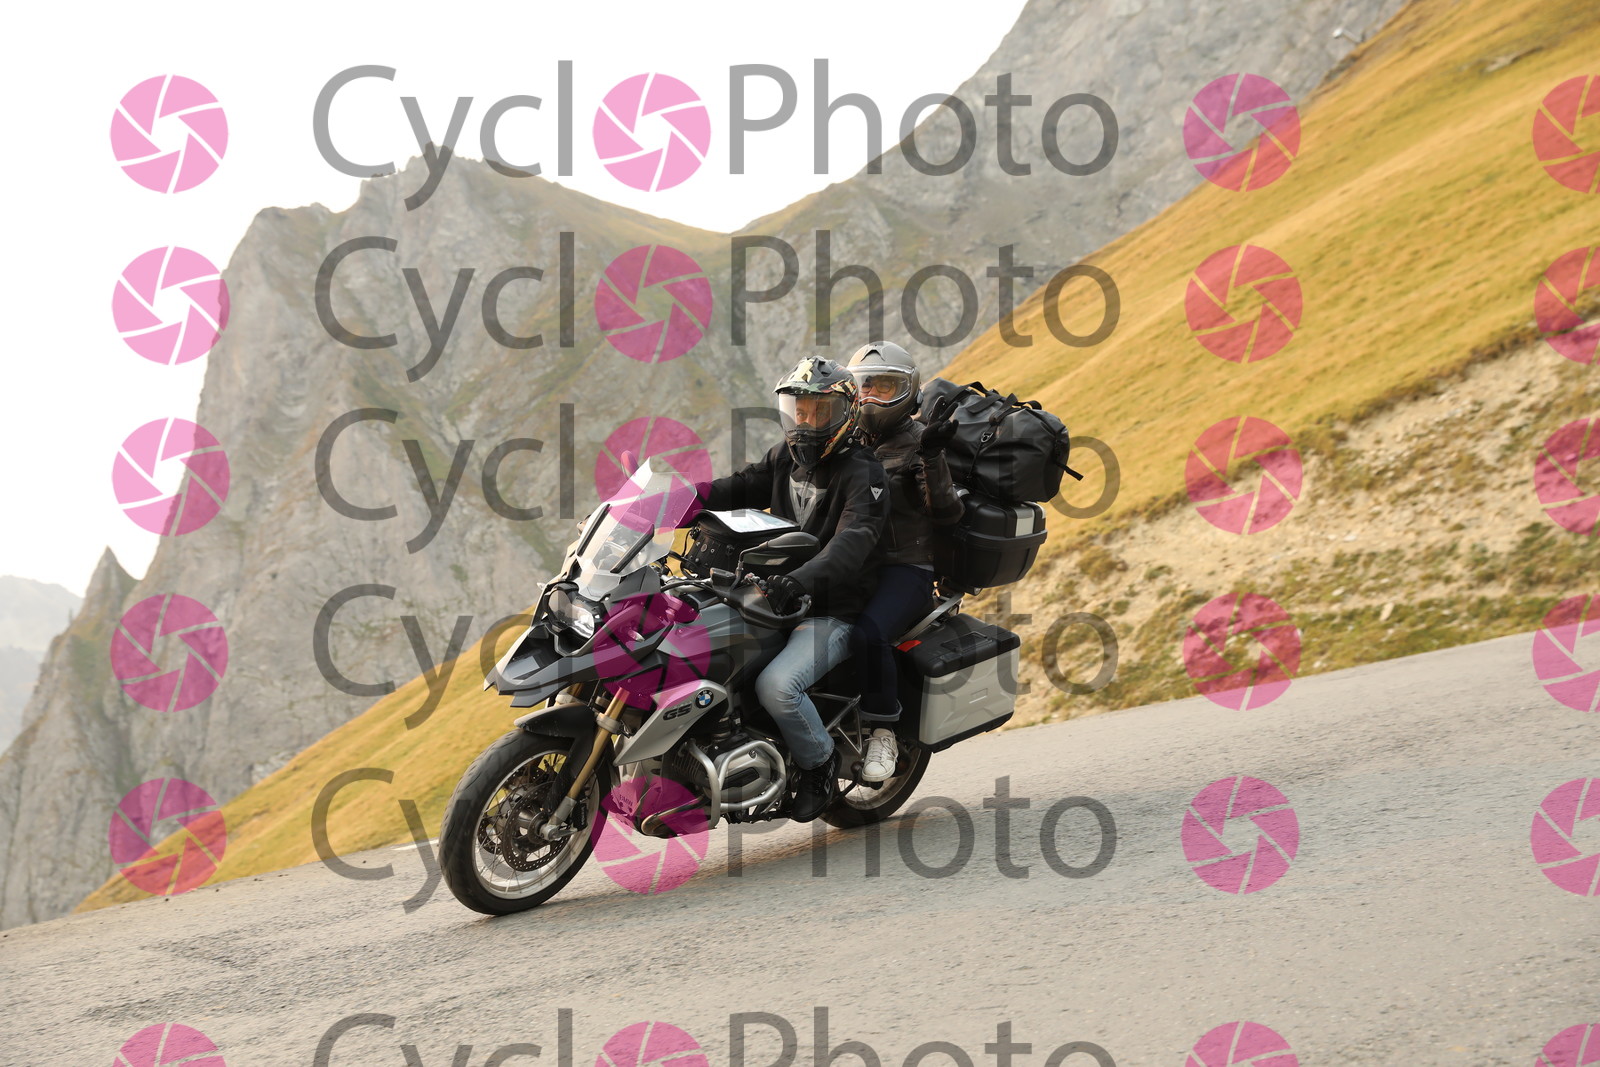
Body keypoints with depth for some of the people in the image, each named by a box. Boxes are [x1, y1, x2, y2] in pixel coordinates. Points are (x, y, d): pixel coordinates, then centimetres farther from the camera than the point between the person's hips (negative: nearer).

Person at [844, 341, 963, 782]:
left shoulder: (917, 443, -2)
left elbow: (946, 511, -11)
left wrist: (931, 456, -23)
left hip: (905, 568, -6)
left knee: (868, 632, -34)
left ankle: (884, 733, -16)